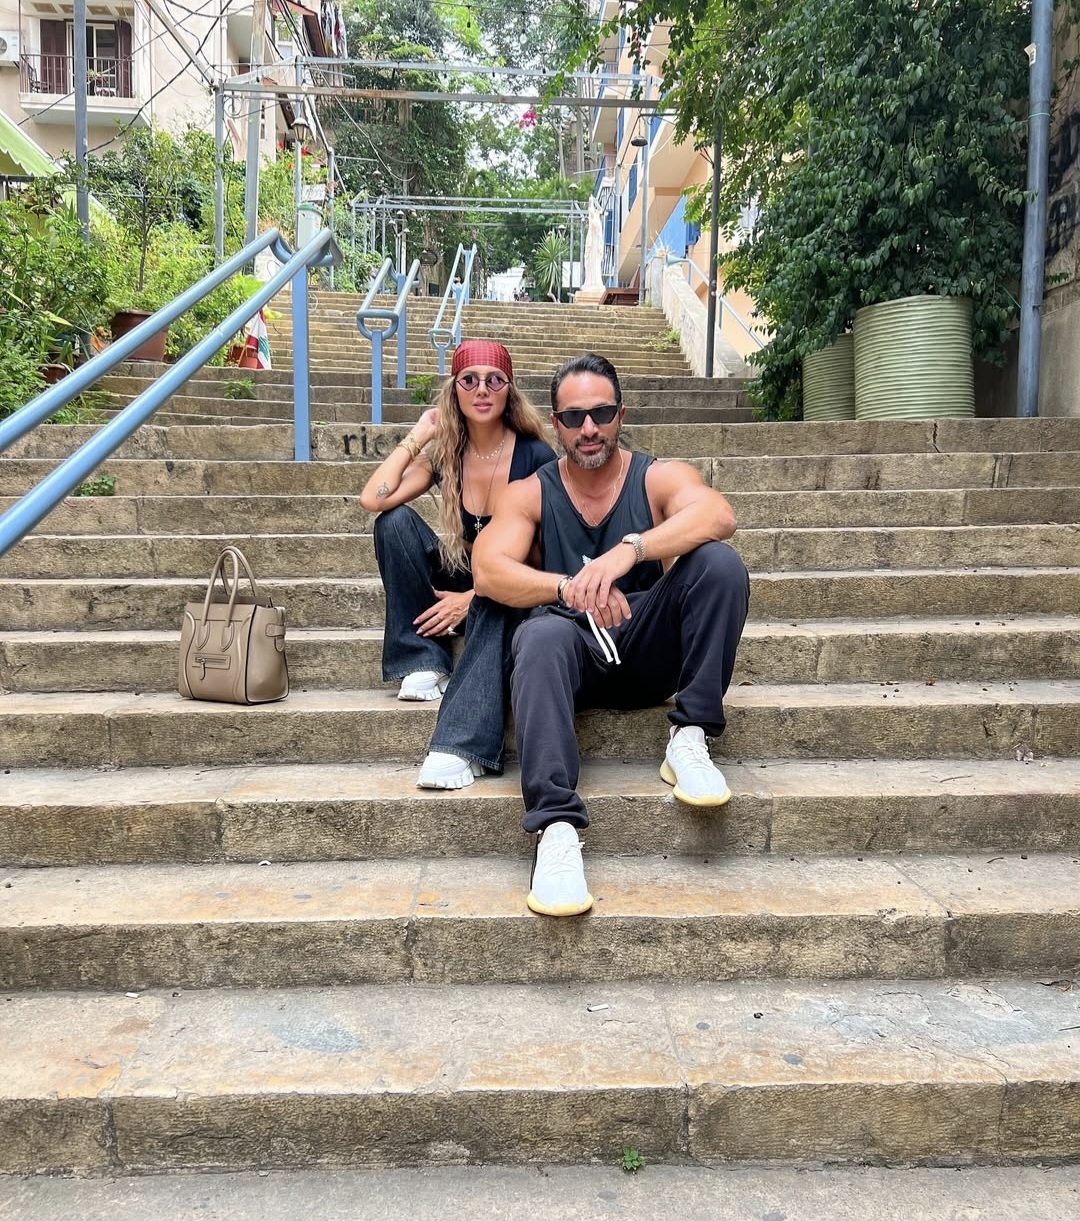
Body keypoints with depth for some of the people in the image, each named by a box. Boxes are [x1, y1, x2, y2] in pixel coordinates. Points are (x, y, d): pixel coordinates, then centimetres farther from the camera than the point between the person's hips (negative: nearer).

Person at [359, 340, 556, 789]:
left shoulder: (536, 458, -10)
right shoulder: (446, 454, 0)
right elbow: (373, 499, -13)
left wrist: (474, 597, -19)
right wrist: (418, 436, -9)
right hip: (460, 580, 4)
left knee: (493, 608, -40)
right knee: (396, 521, -17)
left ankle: (460, 749, -49)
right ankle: (425, 664, -19)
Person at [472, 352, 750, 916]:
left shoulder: (659, 477, 3)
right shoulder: (529, 494, 6)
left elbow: (719, 516, -21)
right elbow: (488, 571, -11)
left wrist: (627, 550, -38)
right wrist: (569, 588, -30)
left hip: (649, 651, 1)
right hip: (574, 653, 0)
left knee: (719, 562, -22)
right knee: (540, 635, -36)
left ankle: (689, 738, -20)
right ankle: (556, 828, -43)